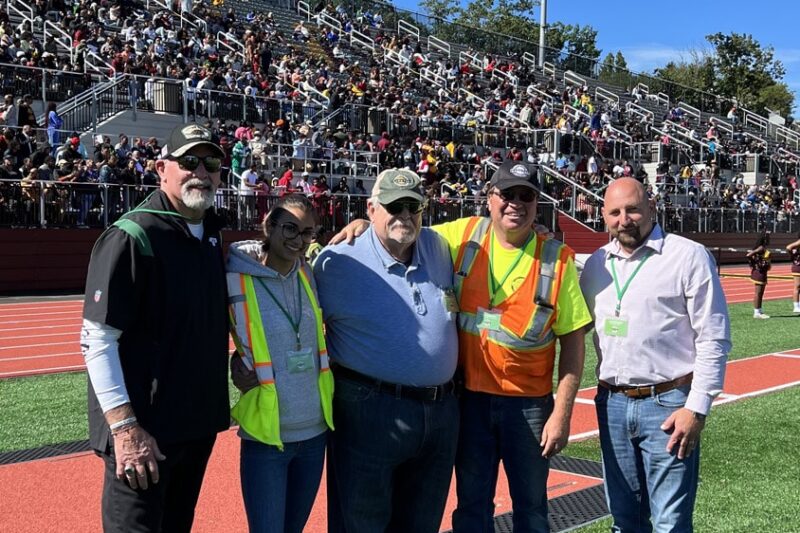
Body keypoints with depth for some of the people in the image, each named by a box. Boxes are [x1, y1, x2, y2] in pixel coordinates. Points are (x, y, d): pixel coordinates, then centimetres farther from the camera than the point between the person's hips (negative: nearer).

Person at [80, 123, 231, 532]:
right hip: (143, 430, -8)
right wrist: (124, 426, -23)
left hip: (201, 422, 8)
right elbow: (97, 341, -18)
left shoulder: (210, 233, 9)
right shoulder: (131, 238, -15)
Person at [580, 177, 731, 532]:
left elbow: (713, 339, -8)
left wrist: (697, 407, -12)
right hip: (612, 403, 5)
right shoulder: (597, 263, 9)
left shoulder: (689, 256, -7)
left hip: (668, 405, -5)